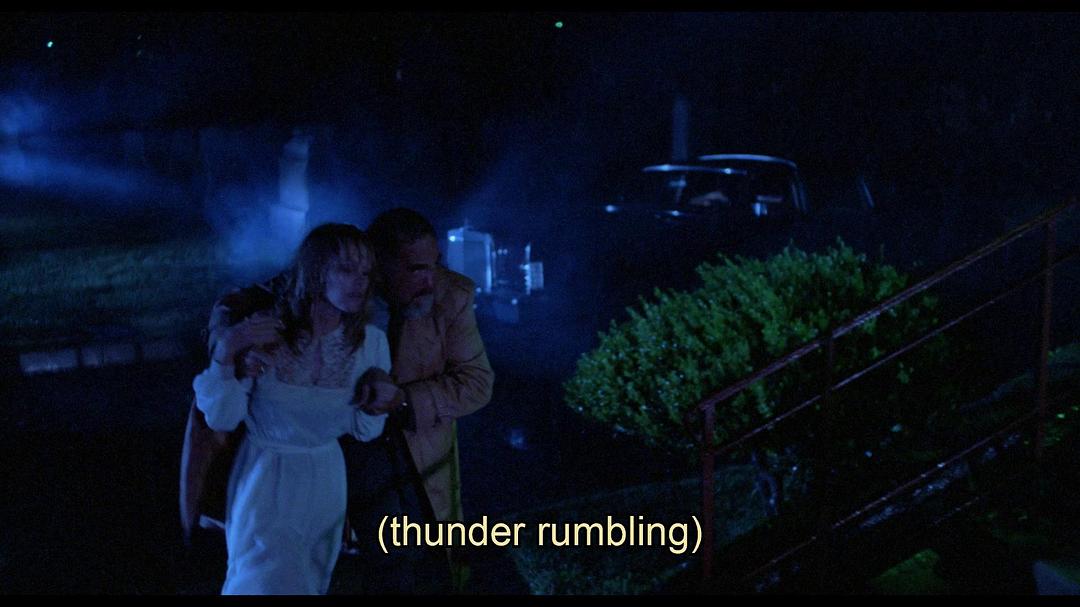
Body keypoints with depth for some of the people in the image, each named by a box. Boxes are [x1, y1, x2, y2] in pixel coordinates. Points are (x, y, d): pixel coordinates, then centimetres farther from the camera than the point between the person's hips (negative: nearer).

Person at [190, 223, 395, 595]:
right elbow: (221, 420, -15)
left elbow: (363, 432, 1)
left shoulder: (371, 342, -11)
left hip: (326, 483, 4)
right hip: (265, 481, -4)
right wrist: (224, 355, -30)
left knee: (310, 584, 22)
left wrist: (373, 410, -21)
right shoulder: (263, 333, -20)